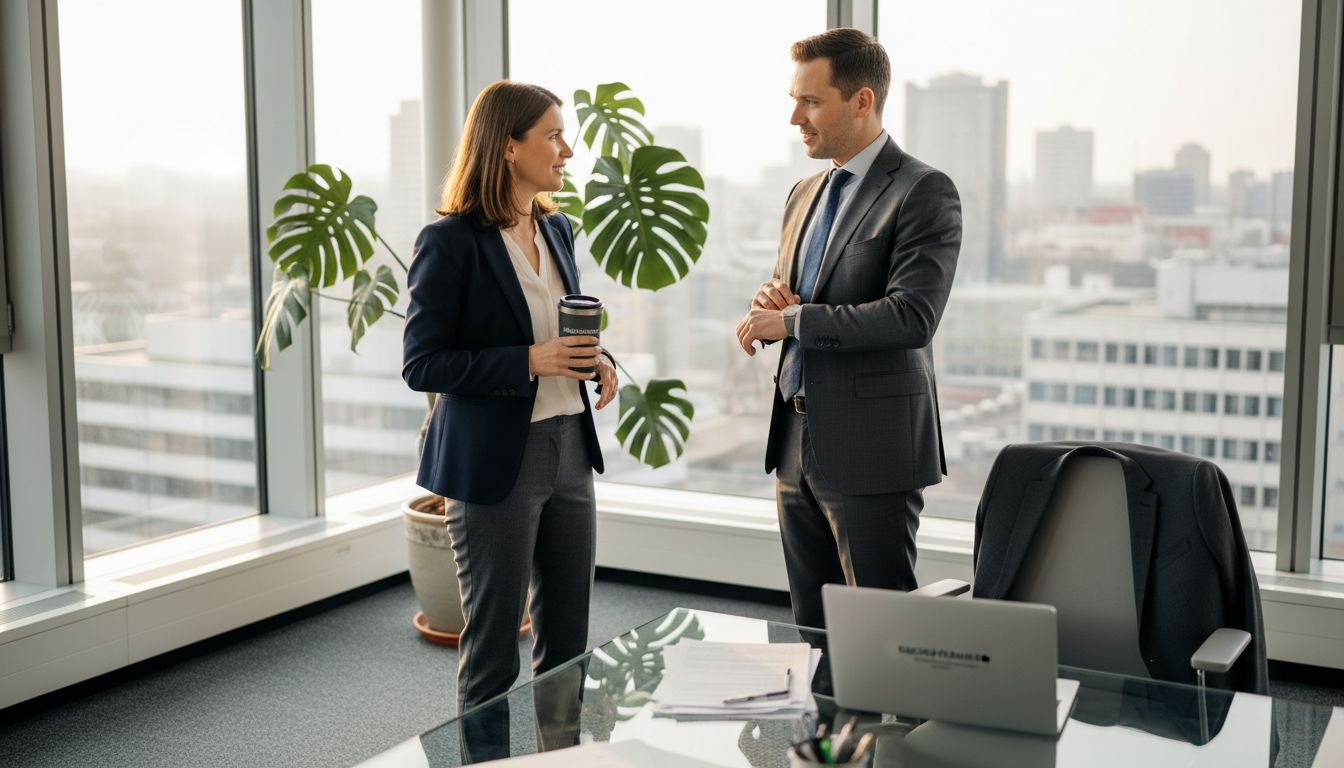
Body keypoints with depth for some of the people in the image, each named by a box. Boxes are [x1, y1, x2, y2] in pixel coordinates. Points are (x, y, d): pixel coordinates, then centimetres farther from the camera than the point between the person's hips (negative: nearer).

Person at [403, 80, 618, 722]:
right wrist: (531, 361, -22)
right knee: (493, 645, 6)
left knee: (568, 641, 14)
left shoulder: (556, 229, 10)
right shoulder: (450, 242, -12)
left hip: (570, 450, 7)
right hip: (495, 460, -7)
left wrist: (597, 358, 0)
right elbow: (422, 365, -13)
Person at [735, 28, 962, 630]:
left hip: (871, 450, -8)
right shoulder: (804, 195, 15)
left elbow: (912, 315, -21)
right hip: (797, 445, 8)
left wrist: (792, 321, -17)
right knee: (812, 632, 15)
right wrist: (769, 301, -1)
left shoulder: (924, 191, -10)